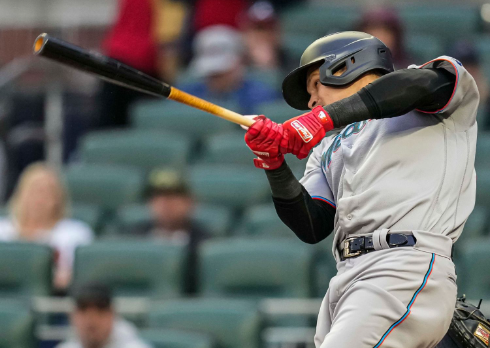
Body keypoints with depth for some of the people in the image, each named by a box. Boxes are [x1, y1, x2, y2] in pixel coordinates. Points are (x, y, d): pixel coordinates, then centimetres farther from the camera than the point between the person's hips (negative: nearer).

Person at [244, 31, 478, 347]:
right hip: (345, 280, 7)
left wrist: (327, 115, -15)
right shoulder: (327, 150, 31)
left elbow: (425, 83, -11)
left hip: (409, 271, -7)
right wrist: (275, 164, 1)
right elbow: (312, 229, 17)